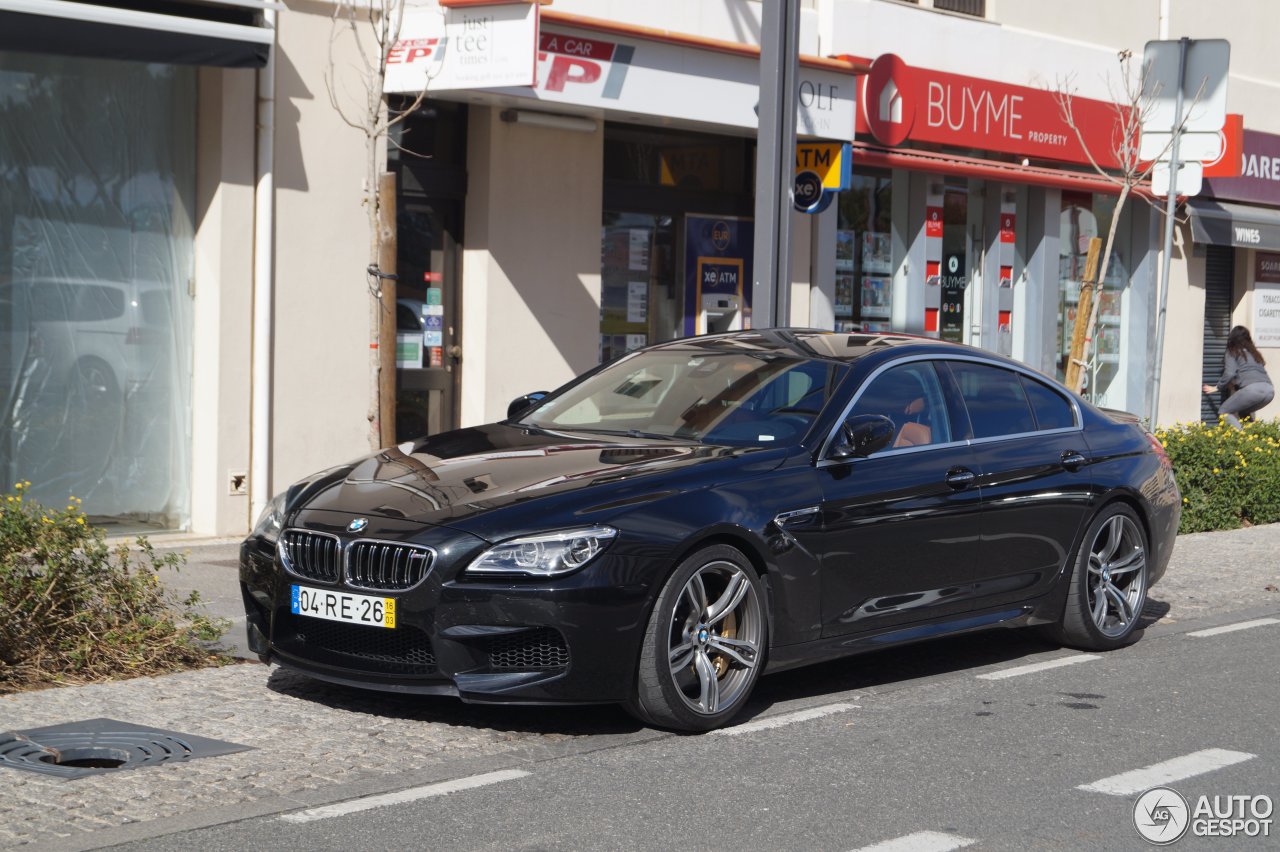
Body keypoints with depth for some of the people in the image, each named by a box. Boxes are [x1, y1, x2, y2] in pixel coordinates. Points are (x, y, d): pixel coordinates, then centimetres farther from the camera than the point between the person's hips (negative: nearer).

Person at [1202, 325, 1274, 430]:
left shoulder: (1233, 353, 13)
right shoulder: (1254, 353, 31)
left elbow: (1230, 373, 0)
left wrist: (1217, 388, 14)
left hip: (1252, 389, -6)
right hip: (1269, 390, 7)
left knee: (1224, 412, 6)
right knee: (1243, 412, 30)